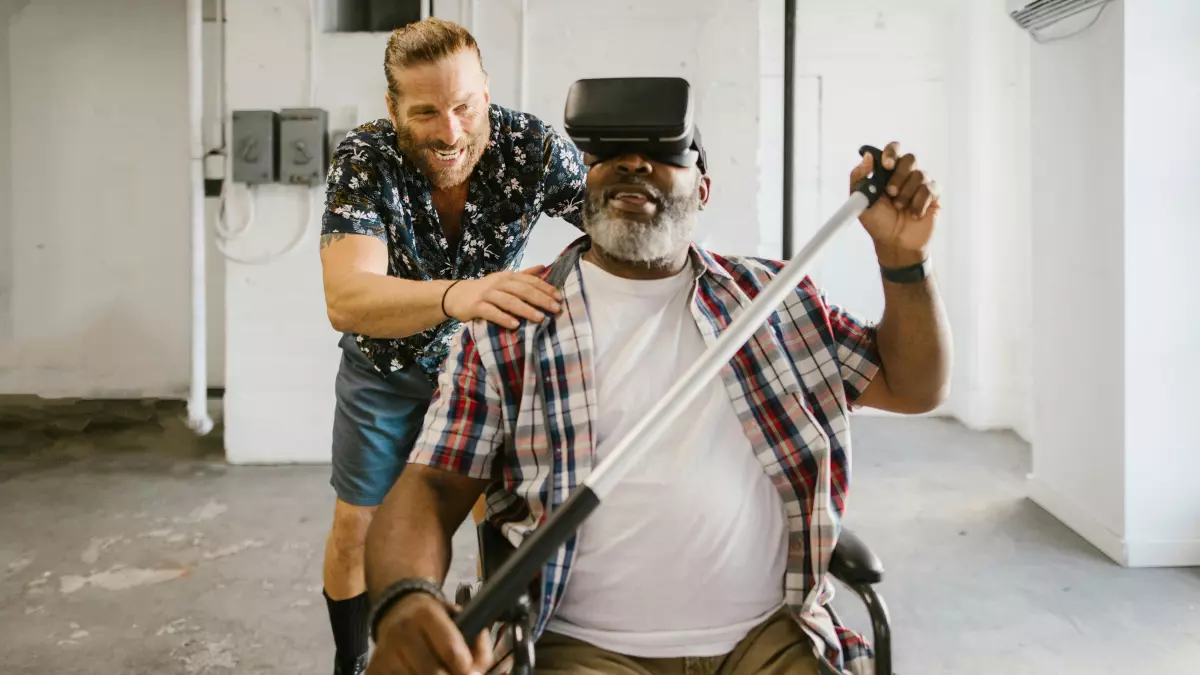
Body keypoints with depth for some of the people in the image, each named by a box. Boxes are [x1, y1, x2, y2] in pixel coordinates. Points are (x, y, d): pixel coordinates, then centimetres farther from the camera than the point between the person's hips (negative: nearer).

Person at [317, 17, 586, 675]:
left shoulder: (533, 146, -25)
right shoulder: (364, 159, -29)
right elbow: (345, 299, -43)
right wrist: (457, 297, -63)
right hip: (385, 365, 0)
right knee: (355, 528, 10)